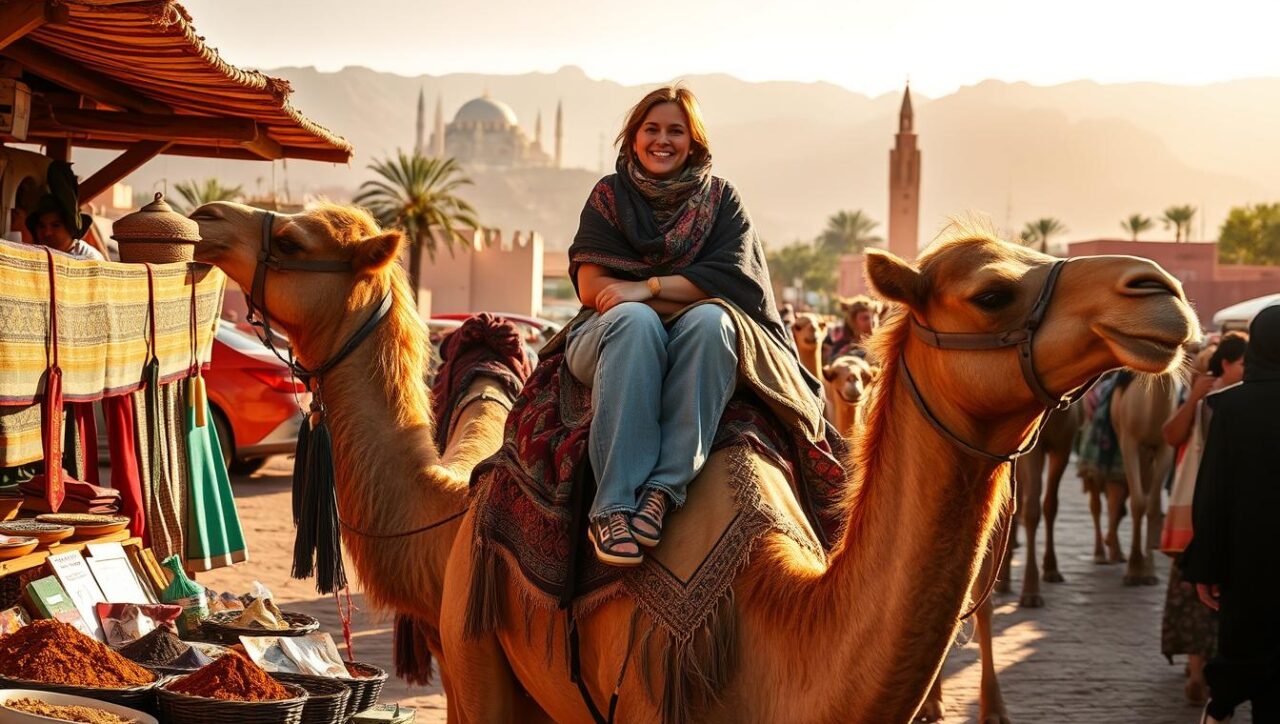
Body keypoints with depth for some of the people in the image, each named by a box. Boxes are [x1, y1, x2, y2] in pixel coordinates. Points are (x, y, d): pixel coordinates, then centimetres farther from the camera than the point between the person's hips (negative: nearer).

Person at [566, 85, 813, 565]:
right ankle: (613, 505, -46)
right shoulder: (609, 195, 10)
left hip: (695, 344, 1)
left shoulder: (720, 198, 11)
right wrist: (683, 290, -10)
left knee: (709, 319, -34)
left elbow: (730, 279, -6)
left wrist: (649, 286, -15)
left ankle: (664, 489, -43)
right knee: (636, 319, -36)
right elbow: (591, 286, -3)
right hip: (610, 336, -1)